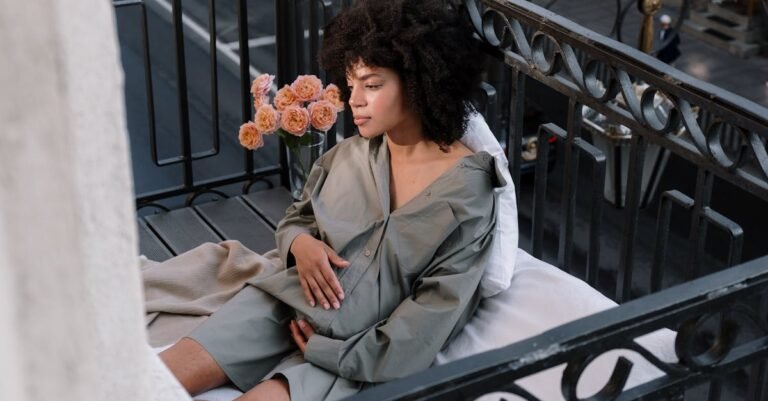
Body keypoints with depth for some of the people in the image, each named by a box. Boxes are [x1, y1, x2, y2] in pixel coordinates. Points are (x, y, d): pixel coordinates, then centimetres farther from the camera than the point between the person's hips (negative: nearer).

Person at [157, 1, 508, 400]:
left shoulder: (468, 191, -9)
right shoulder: (351, 153, 7)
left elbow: (434, 312, -12)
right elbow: (294, 217, 21)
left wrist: (330, 351, -15)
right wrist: (299, 242, -5)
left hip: (358, 351, -5)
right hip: (285, 302, 6)